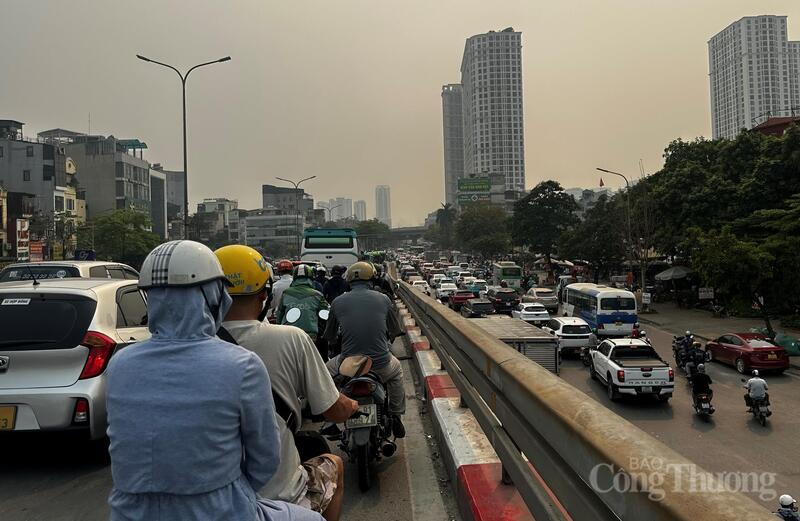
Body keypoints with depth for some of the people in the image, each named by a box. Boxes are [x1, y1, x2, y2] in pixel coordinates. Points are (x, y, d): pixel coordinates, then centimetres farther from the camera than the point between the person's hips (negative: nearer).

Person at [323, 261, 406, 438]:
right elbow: (395, 331, 13)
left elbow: (329, 337, 12)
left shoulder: (338, 302, 0)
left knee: (328, 370, 32)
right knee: (396, 370, 34)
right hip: (381, 366, 0)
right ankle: (396, 417, 31)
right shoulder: (383, 299, 1)